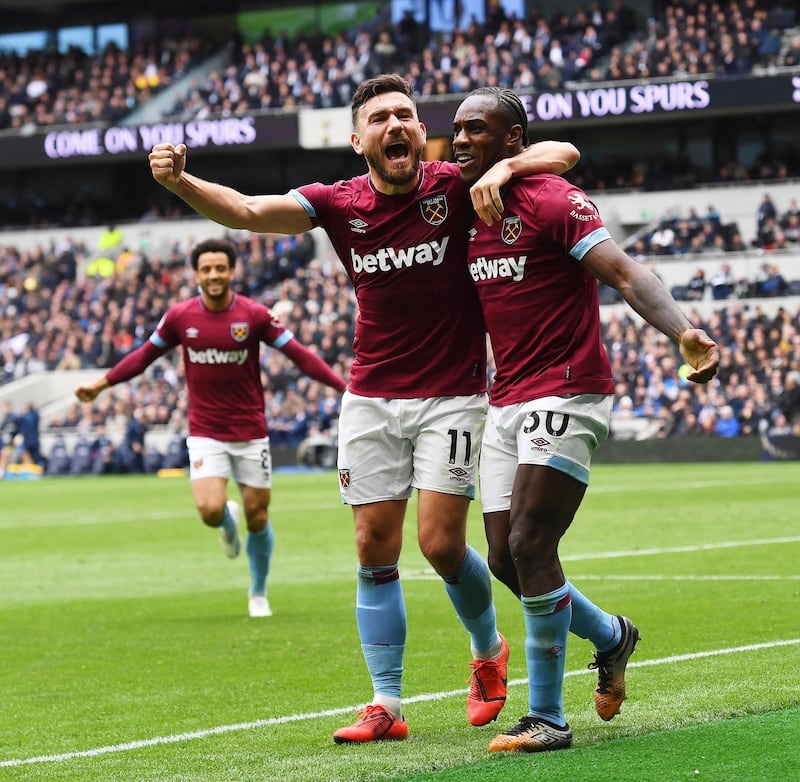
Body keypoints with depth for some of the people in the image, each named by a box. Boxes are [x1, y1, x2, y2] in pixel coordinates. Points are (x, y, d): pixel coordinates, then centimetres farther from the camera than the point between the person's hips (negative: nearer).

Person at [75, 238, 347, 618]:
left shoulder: (255, 315, -8)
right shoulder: (180, 316, -3)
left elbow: (299, 355, -5)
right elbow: (144, 355, 11)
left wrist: (344, 387, -12)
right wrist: (100, 384, 10)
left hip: (251, 432, 0)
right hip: (205, 433, 0)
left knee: (257, 518, 3)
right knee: (210, 510, -18)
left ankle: (258, 594, 26)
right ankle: (227, 521, 22)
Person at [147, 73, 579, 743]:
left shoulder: (455, 187, -9)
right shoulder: (341, 203, -2)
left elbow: (562, 152, -11)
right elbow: (249, 211, -12)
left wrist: (502, 168, -31)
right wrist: (179, 181, -30)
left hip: (452, 396, -3)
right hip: (371, 399, 3)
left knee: (441, 543, -8)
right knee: (375, 549, 1)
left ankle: (489, 650, 23)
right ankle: (386, 704, 8)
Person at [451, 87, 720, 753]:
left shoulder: (552, 202, -10)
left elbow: (624, 274, -19)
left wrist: (683, 332, -33)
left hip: (566, 395, -8)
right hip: (506, 403, 8)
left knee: (529, 544, -15)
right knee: (506, 558, 5)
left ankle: (547, 718, -7)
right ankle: (612, 636, 32)